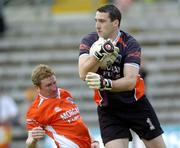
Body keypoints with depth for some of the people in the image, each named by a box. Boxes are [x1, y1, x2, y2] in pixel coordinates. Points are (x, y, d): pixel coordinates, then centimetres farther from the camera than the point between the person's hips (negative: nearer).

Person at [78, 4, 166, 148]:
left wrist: (105, 83, -45)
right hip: (107, 108, 0)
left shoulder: (130, 44, -15)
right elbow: (83, 74, -23)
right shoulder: (89, 42, -8)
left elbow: (130, 81, -27)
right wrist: (99, 54, -40)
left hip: (136, 104, 0)